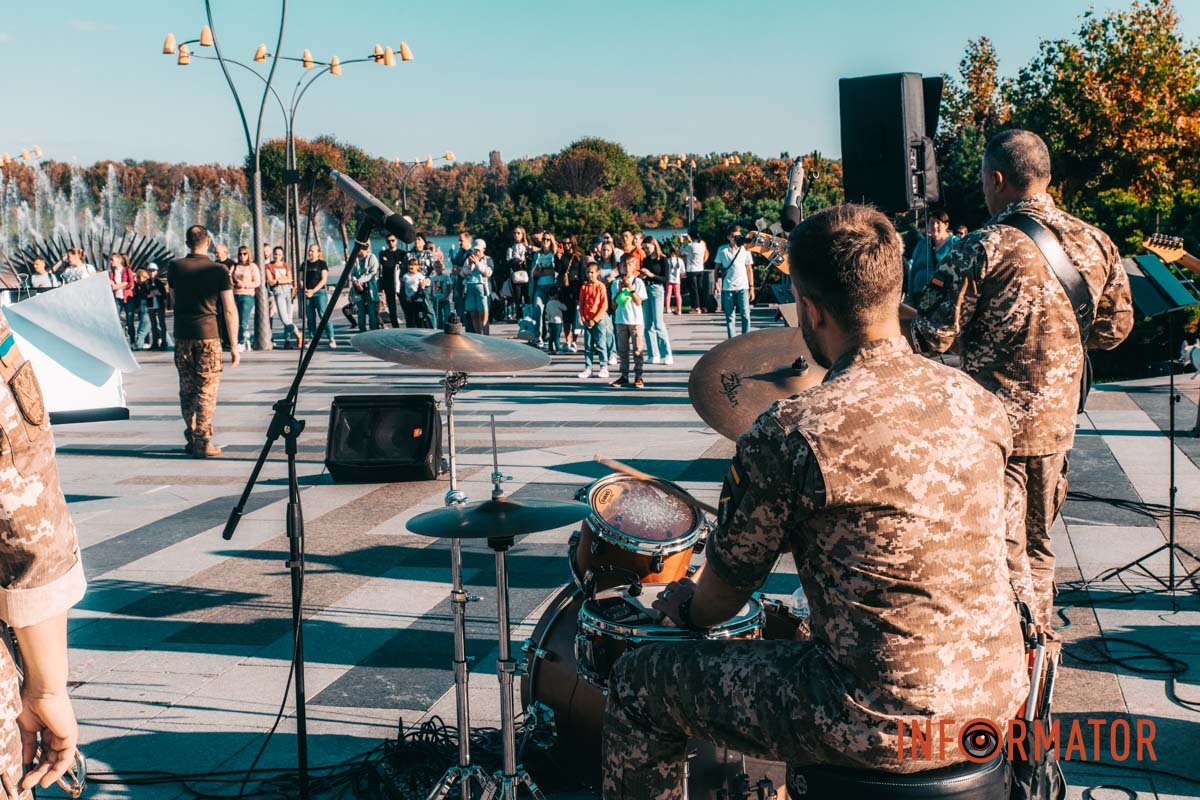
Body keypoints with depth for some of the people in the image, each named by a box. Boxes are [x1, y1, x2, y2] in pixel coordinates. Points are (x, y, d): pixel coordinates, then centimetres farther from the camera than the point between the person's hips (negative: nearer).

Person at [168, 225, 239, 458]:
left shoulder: (175, 267, 3)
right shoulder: (219, 270, -4)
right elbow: (229, 310, -6)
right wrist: (234, 346, -2)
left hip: (182, 335, 3)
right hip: (208, 335, -3)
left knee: (187, 390, 12)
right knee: (207, 390, 0)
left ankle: (192, 439, 16)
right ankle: (203, 443, -3)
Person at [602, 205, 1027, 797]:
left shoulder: (791, 435, -20)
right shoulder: (977, 402, 0)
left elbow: (721, 599, -7)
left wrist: (681, 605, 17)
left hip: (892, 727, -7)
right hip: (997, 696, 7)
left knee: (640, 684, 9)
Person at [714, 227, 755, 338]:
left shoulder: (745, 250, 7)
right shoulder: (722, 250, 5)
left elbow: (749, 269, 11)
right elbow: (717, 267, 8)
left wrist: (751, 287, 6)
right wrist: (716, 284, -2)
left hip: (743, 287, 0)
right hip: (728, 287, 0)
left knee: (745, 315, -6)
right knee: (729, 316, 4)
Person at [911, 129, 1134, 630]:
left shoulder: (983, 249, -17)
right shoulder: (1096, 244, 1)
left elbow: (933, 336, -17)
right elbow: (1115, 328, 11)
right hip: (1057, 423, 7)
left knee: (1002, 553, 2)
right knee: (1038, 545, 21)